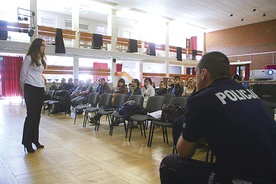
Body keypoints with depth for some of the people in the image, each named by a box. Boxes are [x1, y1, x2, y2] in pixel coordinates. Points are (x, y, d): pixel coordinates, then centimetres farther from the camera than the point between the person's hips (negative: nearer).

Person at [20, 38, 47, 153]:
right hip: (31, 89, -7)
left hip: (40, 89, 7)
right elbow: (22, 75, -3)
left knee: (37, 116, 9)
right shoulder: (29, 58, -4)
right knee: (31, 115, -7)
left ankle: (35, 140, 18)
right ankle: (27, 142, 3)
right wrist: (24, 90, 3)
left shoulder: (41, 59, 18)